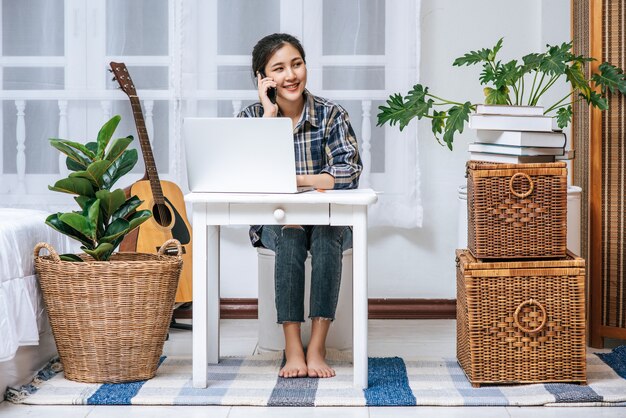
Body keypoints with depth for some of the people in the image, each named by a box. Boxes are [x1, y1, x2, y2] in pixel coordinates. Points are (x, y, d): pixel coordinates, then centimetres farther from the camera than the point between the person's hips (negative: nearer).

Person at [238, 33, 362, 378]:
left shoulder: (331, 115, -4)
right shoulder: (252, 117, 0)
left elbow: (349, 173, -18)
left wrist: (292, 179, -26)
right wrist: (270, 114, -16)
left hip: (329, 219, 0)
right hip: (275, 221, 0)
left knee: (326, 236, -33)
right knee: (291, 237, -32)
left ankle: (317, 348, -31)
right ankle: (292, 349, -33)